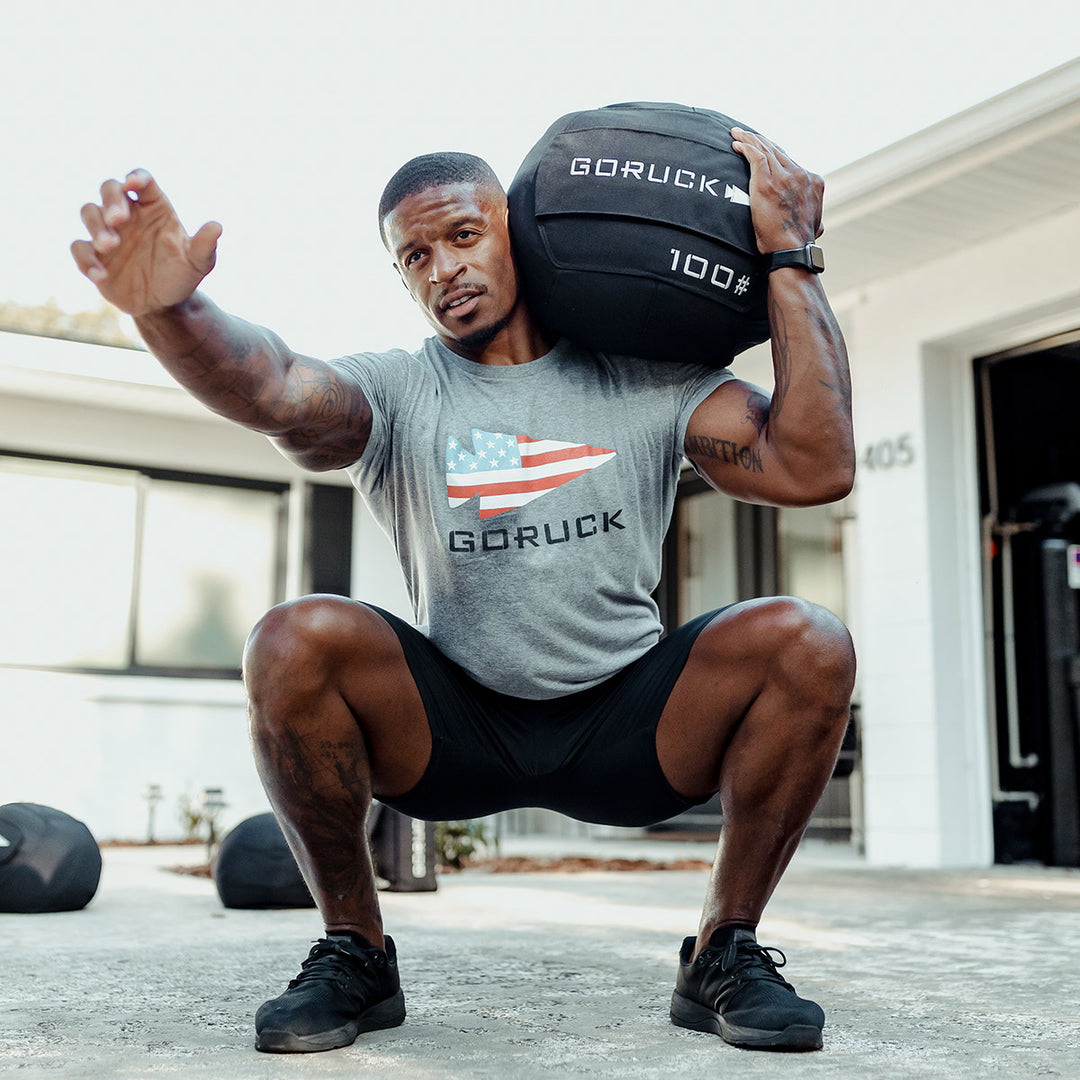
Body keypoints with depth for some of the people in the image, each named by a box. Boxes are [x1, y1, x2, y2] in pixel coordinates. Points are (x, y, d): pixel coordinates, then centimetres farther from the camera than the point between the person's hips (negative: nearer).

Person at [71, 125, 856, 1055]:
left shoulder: (650, 380, -1)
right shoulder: (395, 391, -4)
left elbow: (816, 469, -14)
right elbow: (276, 393, -27)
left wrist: (789, 257, -14)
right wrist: (171, 311, -49)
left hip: (626, 725, 1)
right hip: (452, 726, 0)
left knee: (808, 644, -25)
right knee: (295, 642, -27)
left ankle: (725, 954, -4)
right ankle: (355, 954, -5)